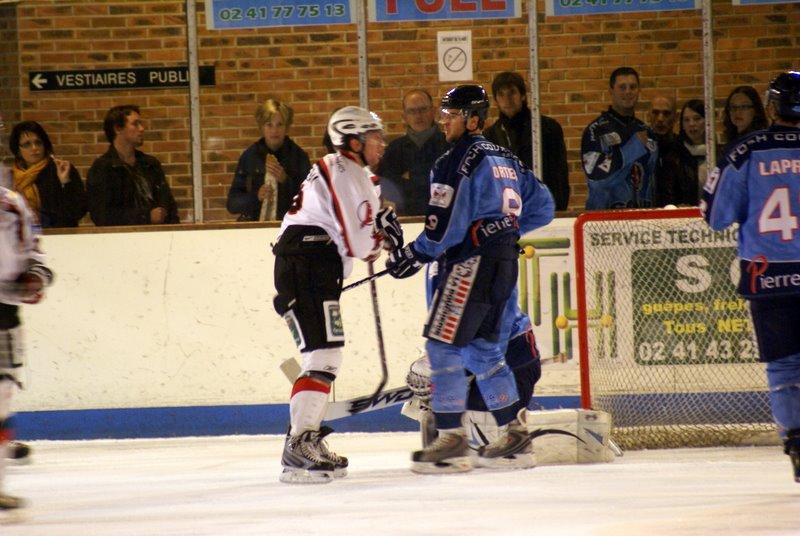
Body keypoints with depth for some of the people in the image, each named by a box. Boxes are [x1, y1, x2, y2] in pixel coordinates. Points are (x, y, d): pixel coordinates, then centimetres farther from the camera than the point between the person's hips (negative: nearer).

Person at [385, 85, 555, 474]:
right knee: (481, 347, 16)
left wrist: (414, 255, -3)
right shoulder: (504, 158, 17)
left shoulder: (455, 162, -11)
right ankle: (515, 437, 15)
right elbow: (542, 206, 23)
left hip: (472, 261, -9)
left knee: (443, 344, -7)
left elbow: (445, 226, -16)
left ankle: (451, 440, -10)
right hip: (504, 262, 9)